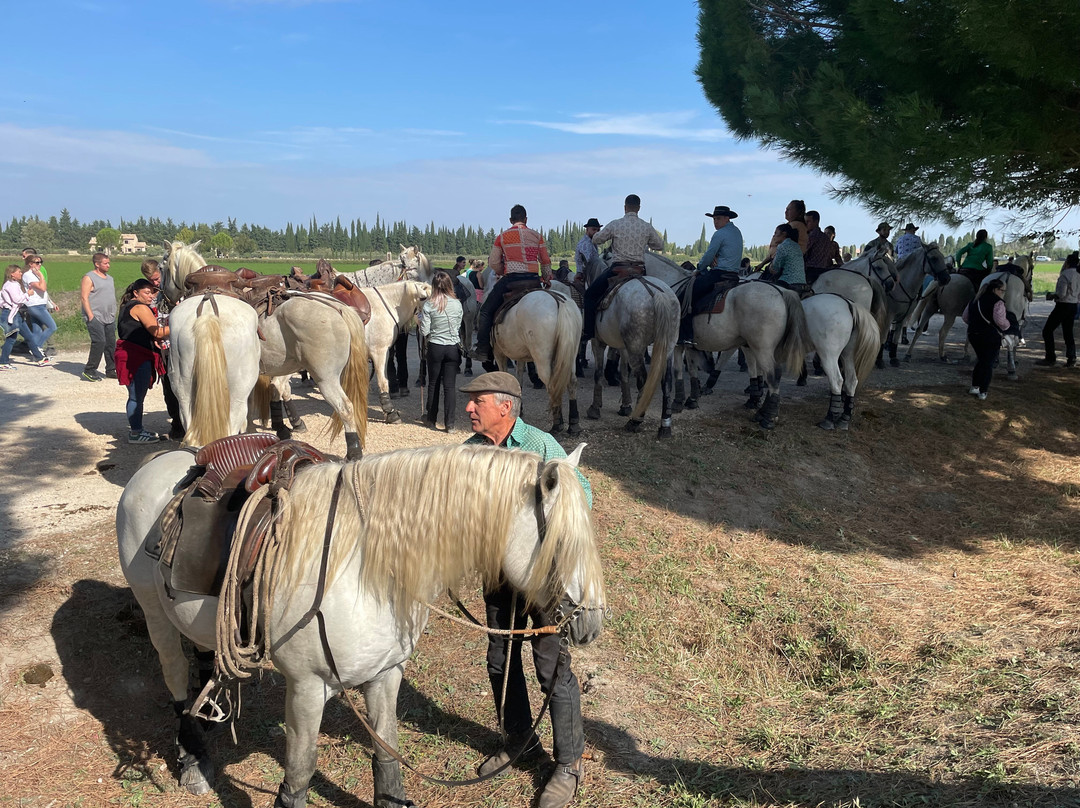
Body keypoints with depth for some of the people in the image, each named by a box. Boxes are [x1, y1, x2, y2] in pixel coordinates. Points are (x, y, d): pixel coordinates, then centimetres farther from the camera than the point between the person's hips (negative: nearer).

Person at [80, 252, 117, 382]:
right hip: (95, 317, -8)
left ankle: (111, 370, 17)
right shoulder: (89, 278, -6)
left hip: (110, 318, 8)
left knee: (111, 343, 7)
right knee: (99, 342, -15)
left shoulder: (109, 278, 18)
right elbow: (84, 298, -12)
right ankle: (89, 371, -7)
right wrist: (90, 316, -17)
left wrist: (114, 314, 18)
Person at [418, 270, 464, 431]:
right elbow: (458, 326, 7)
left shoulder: (428, 305, -11)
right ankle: (449, 423, 2)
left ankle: (431, 419, 27)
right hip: (453, 348, 1)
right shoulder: (457, 304, -5)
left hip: (435, 347, -1)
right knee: (449, 386, 4)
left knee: (433, 384, 15)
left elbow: (424, 331, -9)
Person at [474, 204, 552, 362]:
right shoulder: (537, 235, 12)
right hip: (533, 279, 3)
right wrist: (547, 279, 24)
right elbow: (546, 262, 12)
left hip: (511, 279, -2)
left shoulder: (502, 237, 7)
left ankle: (483, 350, -3)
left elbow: (493, 263, 8)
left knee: (486, 311, 6)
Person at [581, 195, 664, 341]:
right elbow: (660, 245, 17)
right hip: (639, 270, 3)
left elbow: (596, 240, 7)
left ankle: (589, 332, 1)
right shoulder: (647, 227, 4)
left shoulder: (615, 225, -4)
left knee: (590, 295, 10)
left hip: (618, 269, -3)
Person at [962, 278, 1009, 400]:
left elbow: (965, 317, 17)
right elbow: (1000, 321, -22)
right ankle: (982, 392, 4)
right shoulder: (998, 303, -12)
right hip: (991, 336, -7)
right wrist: (1006, 326, -3)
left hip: (973, 334, 7)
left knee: (981, 360, 22)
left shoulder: (975, 300, 12)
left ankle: (975, 386, 23)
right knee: (988, 363, 4)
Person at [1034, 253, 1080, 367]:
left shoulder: (1065, 275, -16)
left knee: (1047, 330, 0)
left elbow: (1061, 294, -22)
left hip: (1063, 306, -8)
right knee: (1068, 333, 15)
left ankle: (1050, 359, -1)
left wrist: (1051, 295, -4)